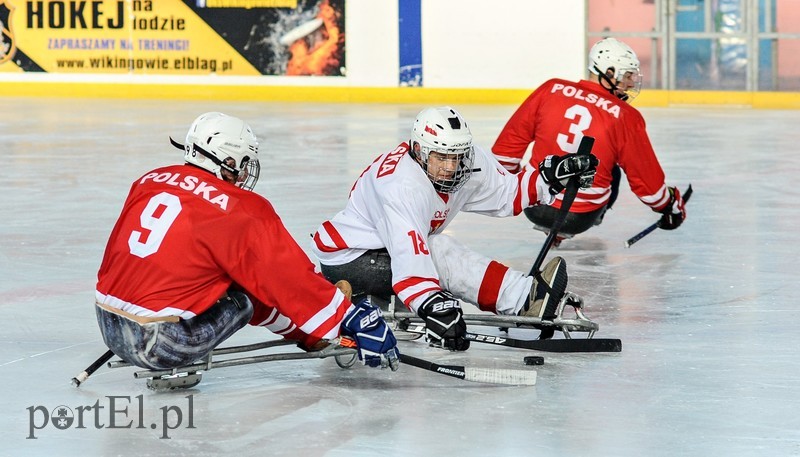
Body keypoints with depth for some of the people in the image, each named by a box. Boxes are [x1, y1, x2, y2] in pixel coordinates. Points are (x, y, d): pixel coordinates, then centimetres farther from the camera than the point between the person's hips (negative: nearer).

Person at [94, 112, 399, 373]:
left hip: (107, 325, 7)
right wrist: (355, 323, -6)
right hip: (163, 341, -7)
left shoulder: (149, 183, 10)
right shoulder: (239, 212, -9)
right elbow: (292, 280, -10)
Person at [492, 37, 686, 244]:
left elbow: (511, 138, 4)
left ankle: (550, 226, 27)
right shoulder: (625, 117, -9)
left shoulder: (551, 90, -2)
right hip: (581, 219, -2)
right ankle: (563, 232, 25)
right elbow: (645, 176, -2)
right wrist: (670, 205, 17)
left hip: (534, 208, 2)